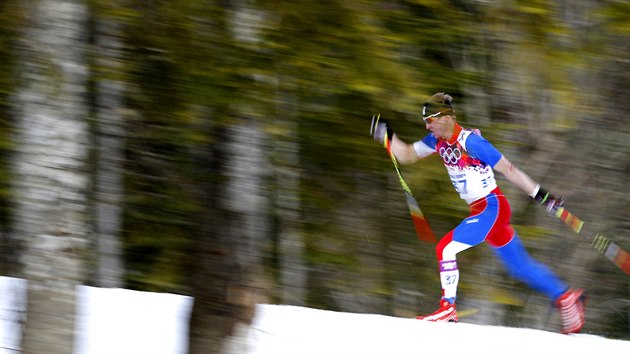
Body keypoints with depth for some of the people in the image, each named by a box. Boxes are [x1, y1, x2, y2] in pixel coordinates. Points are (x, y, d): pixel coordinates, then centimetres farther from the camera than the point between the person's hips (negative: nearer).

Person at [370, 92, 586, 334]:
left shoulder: (470, 141, -20)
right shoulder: (438, 140, 4)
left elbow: (507, 169, -17)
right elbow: (405, 155, 14)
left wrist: (540, 195, -16)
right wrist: (388, 137, -3)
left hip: (492, 207, -9)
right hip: (480, 211, 9)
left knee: (445, 248, -15)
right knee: (520, 266, 15)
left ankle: (447, 309, -9)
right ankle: (565, 296, 24)